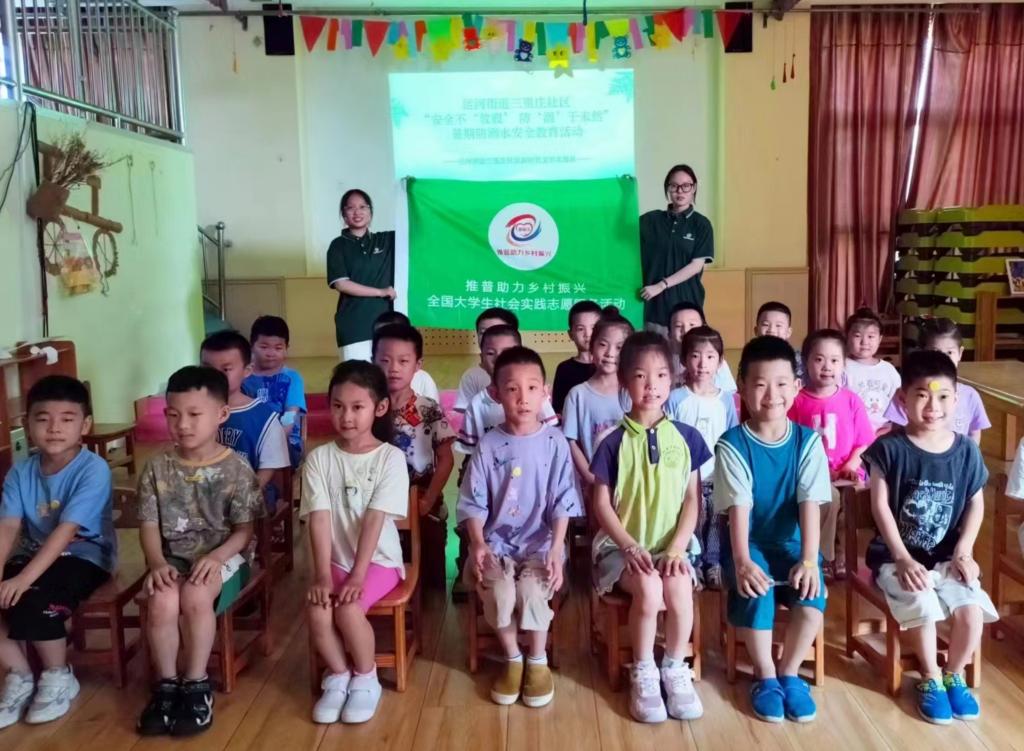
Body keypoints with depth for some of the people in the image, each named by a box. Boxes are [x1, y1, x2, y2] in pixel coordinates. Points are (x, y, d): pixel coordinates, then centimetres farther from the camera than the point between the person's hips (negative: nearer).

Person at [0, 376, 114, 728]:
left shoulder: (93, 470, -19)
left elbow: (66, 531, -26)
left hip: (85, 556, -6)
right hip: (36, 553, 6)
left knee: (30, 600, -29)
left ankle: (58, 676, -2)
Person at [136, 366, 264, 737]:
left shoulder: (236, 468, -7)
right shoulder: (158, 468, 2)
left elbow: (245, 529, -5)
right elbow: (149, 524, 2)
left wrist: (217, 557, -22)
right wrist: (157, 562, -16)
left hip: (223, 557, -2)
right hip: (173, 558, 3)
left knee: (196, 595, -33)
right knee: (162, 601, -29)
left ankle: (196, 685, -13)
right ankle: (166, 685, -6)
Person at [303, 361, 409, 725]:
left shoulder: (391, 458, -11)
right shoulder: (319, 458, -3)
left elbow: (374, 521, -17)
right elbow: (319, 520, -11)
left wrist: (357, 575, -22)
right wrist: (323, 574, -19)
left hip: (379, 559, -3)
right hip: (336, 559, 3)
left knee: (349, 609, -26)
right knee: (318, 611, -23)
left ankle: (365, 679, 2)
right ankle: (338, 676, 5)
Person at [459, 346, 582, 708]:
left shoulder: (555, 442, -4)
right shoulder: (488, 445, -2)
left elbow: (562, 502, -5)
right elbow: (474, 503, 0)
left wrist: (556, 549, -15)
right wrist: (478, 544, -15)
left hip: (541, 542, -1)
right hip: (497, 543, 1)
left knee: (531, 590, -25)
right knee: (499, 592, -24)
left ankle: (538, 662, 3)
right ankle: (513, 660, 5)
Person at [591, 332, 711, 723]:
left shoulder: (686, 437, 1)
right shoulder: (614, 442, -3)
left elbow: (693, 499, 1)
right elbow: (602, 504, -3)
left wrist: (677, 548, -11)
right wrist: (631, 547, -15)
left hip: (671, 544, 2)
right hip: (622, 545, -1)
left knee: (679, 586, -29)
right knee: (648, 588, -30)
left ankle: (675, 669, -4)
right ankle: (643, 673, -7)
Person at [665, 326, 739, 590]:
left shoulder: (726, 399, 3)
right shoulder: (675, 399, -5)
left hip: (718, 478, 2)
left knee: (717, 521, -1)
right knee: (691, 522, -7)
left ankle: (714, 563, 15)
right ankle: (693, 564, 11)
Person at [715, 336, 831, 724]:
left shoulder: (808, 440, -5)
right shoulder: (732, 444, -10)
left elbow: (810, 504, -12)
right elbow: (739, 507, -18)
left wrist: (808, 560, -23)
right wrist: (742, 560, -31)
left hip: (792, 542, 2)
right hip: (748, 544, -2)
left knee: (811, 590, -25)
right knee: (756, 587, -29)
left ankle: (789, 672, 1)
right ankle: (765, 675, -5)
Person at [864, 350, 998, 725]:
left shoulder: (966, 450, 0)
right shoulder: (890, 448, -10)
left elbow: (976, 504, 8)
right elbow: (881, 507, -10)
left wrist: (963, 552, -4)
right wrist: (903, 559, -16)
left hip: (946, 557, 3)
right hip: (897, 557, -3)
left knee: (972, 609, -19)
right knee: (922, 605, -27)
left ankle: (954, 676, 11)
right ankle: (931, 679, 2)